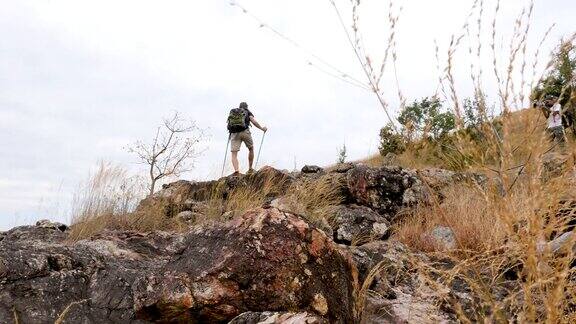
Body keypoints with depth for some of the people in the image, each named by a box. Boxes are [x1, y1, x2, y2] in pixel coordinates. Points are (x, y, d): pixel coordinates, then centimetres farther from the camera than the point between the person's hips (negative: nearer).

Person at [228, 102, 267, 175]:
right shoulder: (247, 112, 18)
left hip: (234, 133, 1)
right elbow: (253, 121, 5)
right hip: (245, 131, -1)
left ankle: (236, 171, -25)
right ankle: (250, 169, 23)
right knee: (251, 149, 22)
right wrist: (262, 128, 16)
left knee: (234, 154, -4)